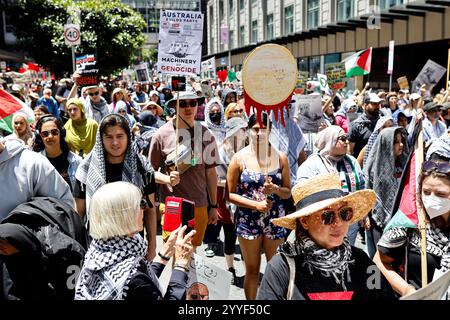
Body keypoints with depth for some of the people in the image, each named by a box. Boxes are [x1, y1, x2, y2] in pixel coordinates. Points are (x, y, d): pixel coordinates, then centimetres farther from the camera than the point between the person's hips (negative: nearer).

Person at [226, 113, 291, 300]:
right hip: (248, 220, -1)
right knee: (252, 270, 9)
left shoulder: (280, 158, 0)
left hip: (275, 219, 2)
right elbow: (230, 194, -5)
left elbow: (288, 192, 6)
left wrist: (275, 189, -16)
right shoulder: (239, 158, -5)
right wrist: (256, 204, -16)